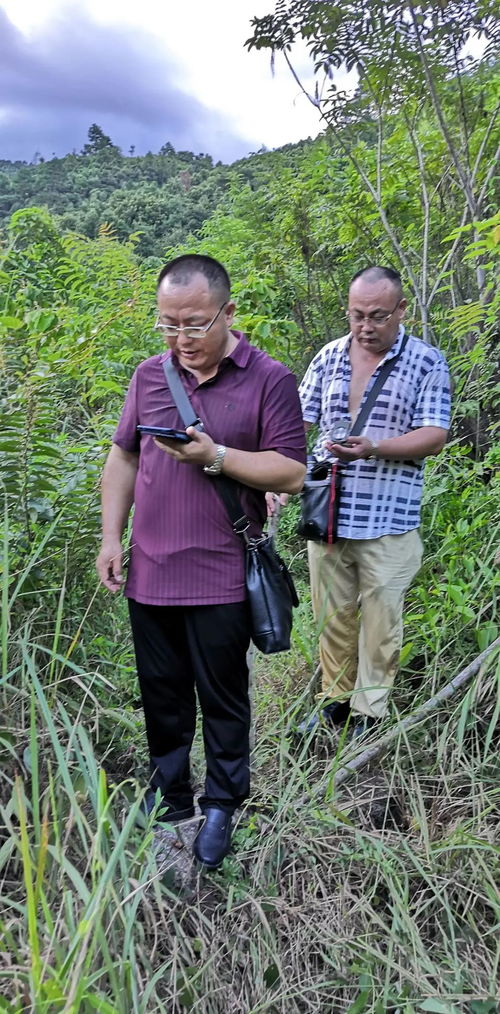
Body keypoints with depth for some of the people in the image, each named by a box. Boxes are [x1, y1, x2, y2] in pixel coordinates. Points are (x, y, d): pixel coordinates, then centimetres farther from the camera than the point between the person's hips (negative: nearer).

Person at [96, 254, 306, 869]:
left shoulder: (269, 380, -7)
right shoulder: (148, 375, 7)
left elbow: (291, 473, -10)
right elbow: (123, 457, 13)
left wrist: (215, 456, -21)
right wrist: (110, 537, 6)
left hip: (221, 578, -4)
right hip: (149, 572, 4)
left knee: (222, 698, 11)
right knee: (162, 695, 17)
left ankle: (220, 806, 32)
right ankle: (166, 797, 38)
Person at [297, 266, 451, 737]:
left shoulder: (426, 361, -1)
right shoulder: (330, 356, 8)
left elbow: (434, 436, -8)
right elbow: (297, 422, 9)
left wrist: (373, 449, -23)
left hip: (389, 520, -3)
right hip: (326, 515, 3)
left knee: (380, 619, 6)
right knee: (332, 614, 14)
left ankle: (369, 712, 23)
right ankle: (335, 699, 32)